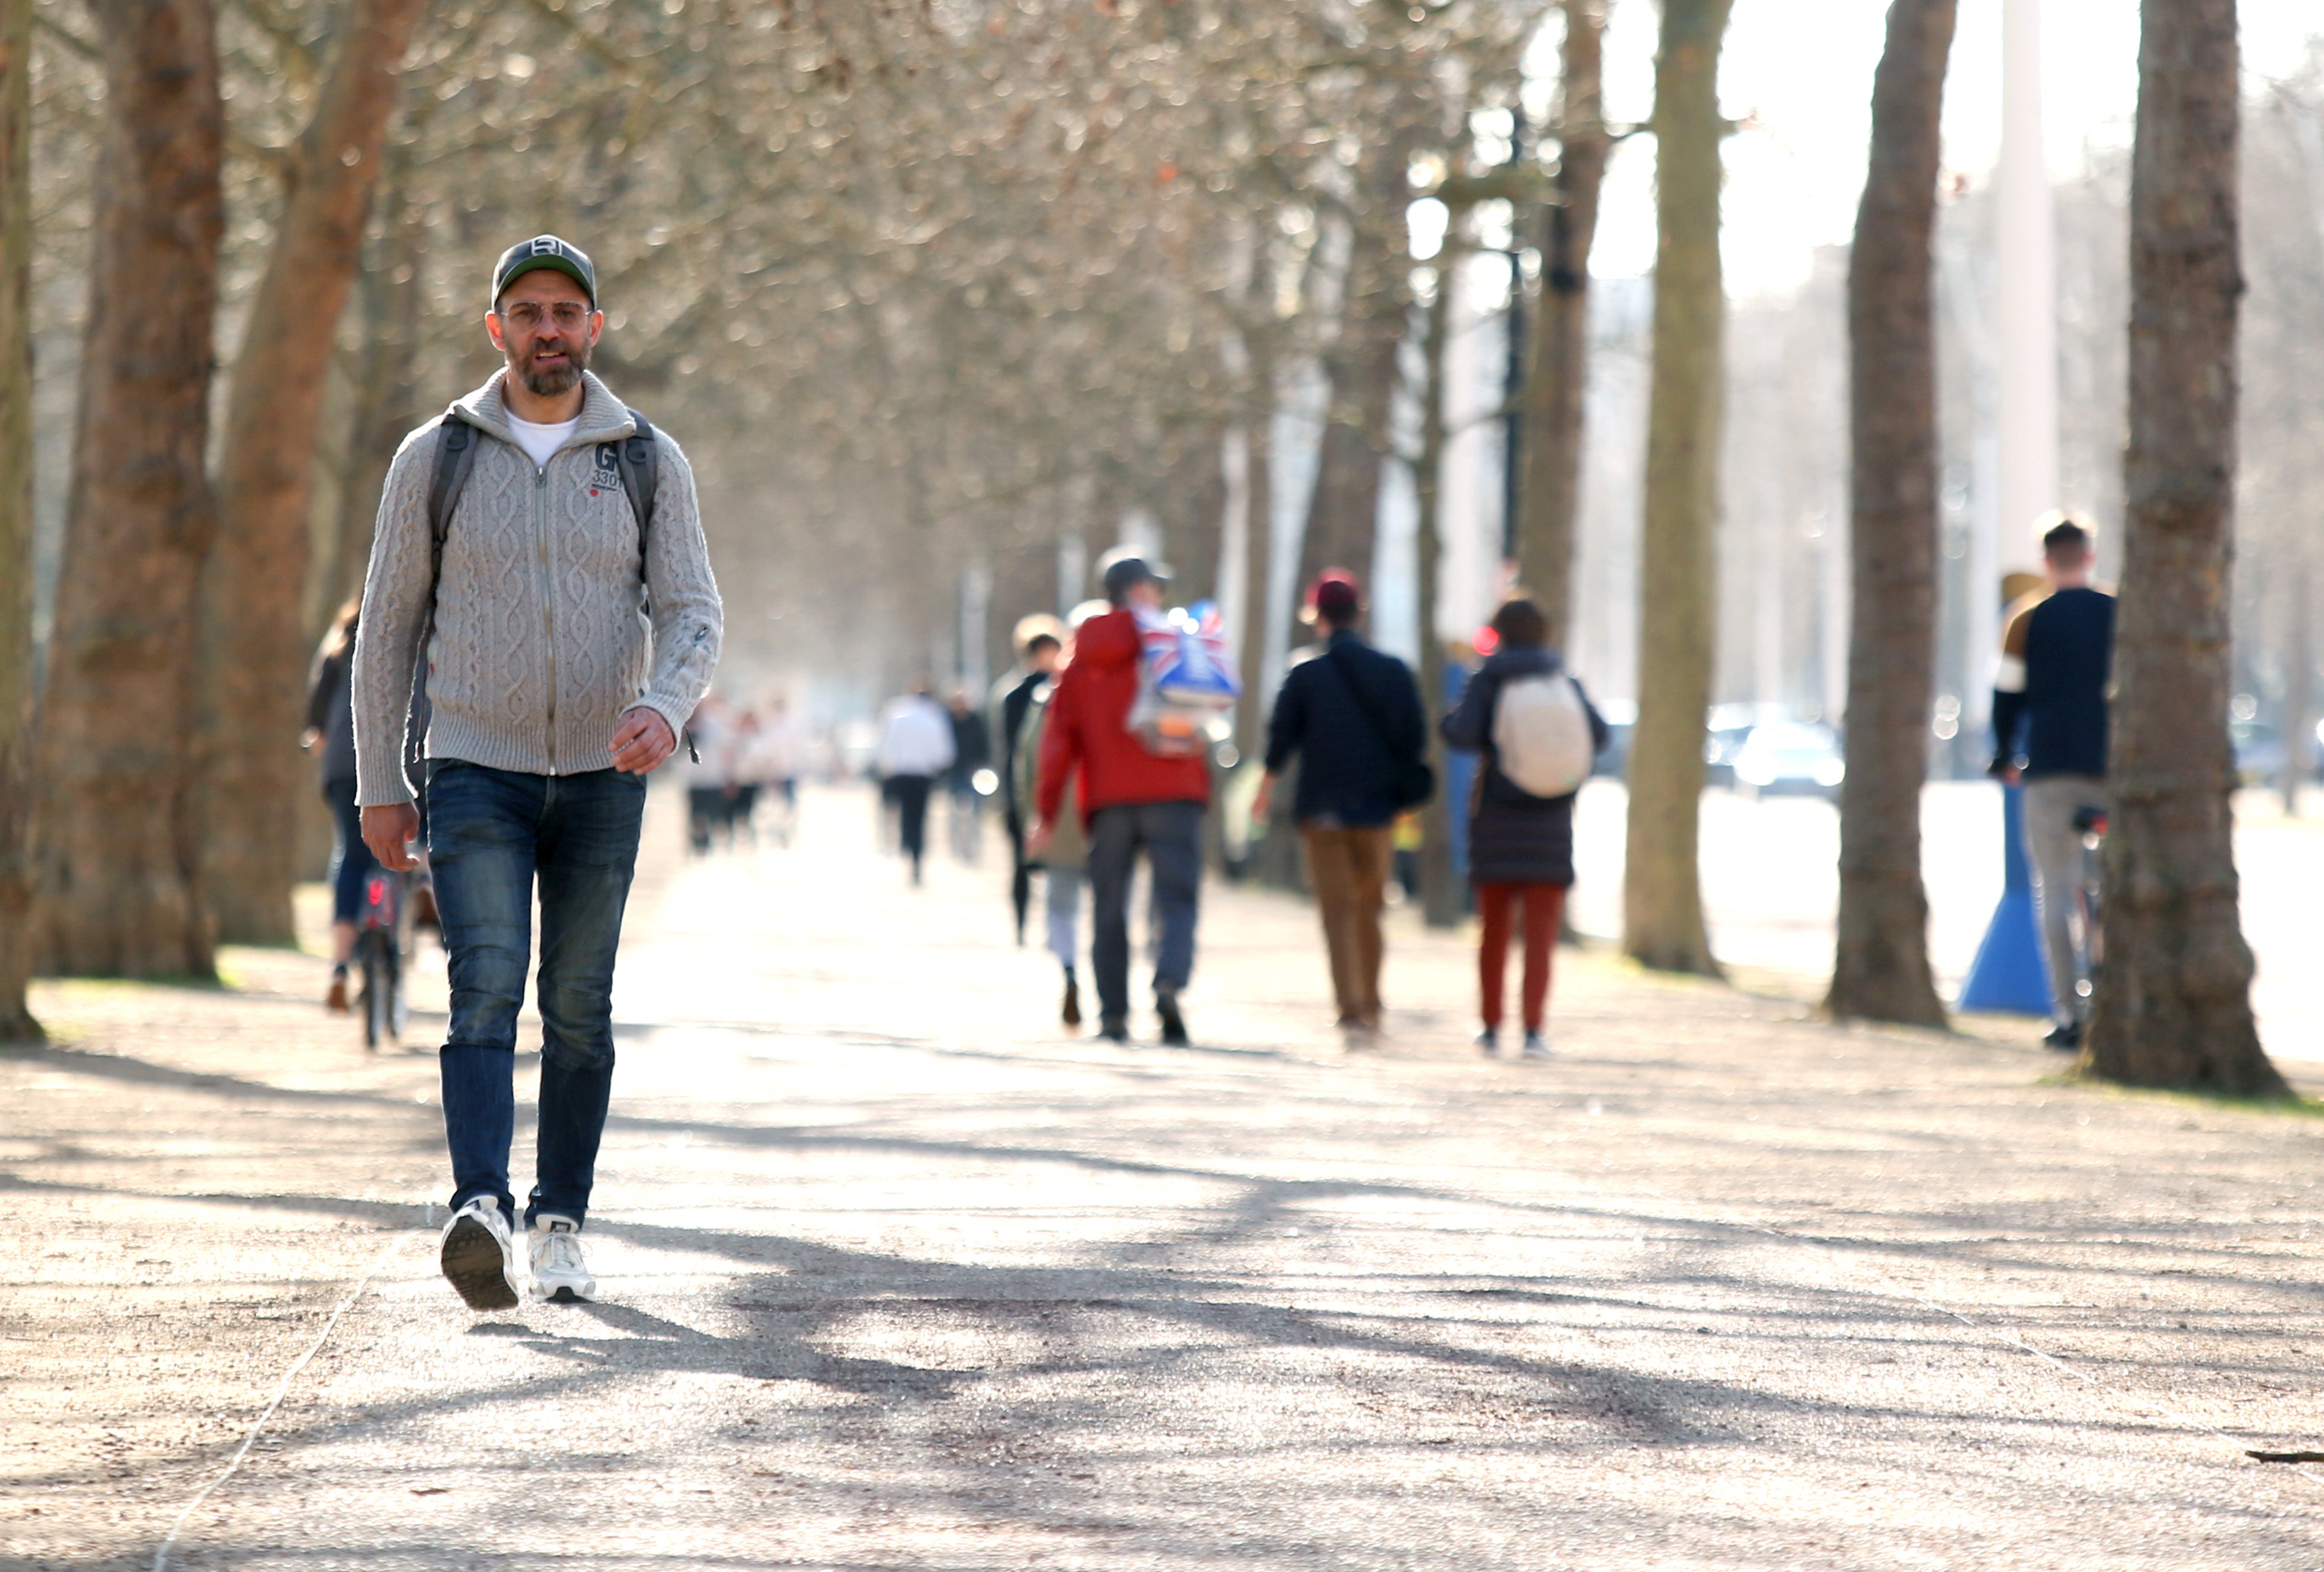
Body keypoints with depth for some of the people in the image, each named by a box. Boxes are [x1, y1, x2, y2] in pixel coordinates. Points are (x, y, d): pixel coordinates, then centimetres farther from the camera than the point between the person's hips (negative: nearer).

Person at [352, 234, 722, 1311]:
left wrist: (664, 706, -25)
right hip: (475, 771, -2)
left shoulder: (649, 462, 3)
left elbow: (692, 613, -2)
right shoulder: (435, 458, 1)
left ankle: (559, 1226, 17)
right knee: (488, 984, -18)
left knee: (579, 1009, 6)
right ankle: (481, 1214, -32)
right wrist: (378, 784, 2)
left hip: (601, 776, 2)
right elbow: (389, 625, 5)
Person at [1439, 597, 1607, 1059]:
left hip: (1495, 814, 0)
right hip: (1549, 821, 0)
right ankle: (1533, 1030, -14)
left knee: (1494, 929, 13)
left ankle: (1491, 1026, 17)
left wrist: (1451, 719, 7)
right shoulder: (1564, 682, 5)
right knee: (1541, 933, -3)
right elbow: (1598, 734, -4)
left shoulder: (1487, 681, -1)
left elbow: (1463, 734, -15)